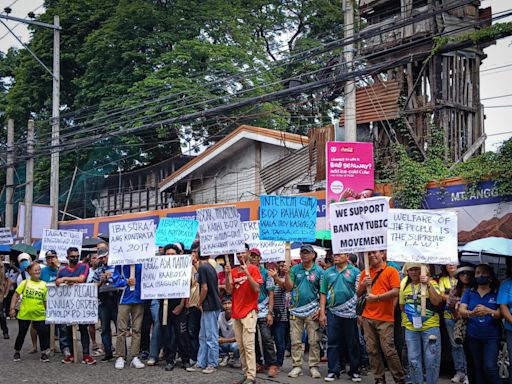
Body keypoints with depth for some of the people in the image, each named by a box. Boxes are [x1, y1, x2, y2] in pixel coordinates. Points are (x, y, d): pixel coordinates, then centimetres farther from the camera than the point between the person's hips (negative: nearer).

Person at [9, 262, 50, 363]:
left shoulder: (43, 284, 2)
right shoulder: (25, 283, -4)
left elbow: (45, 300, 7)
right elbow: (16, 295, -2)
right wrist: (12, 308, -8)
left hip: (39, 315, 1)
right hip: (24, 314, -1)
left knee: (43, 333, -3)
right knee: (21, 334, 10)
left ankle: (44, 354, 9)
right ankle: (17, 352, 29)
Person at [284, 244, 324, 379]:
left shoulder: (319, 271, 1)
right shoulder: (294, 269, 6)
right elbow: (289, 288, 1)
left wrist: (321, 309, -9)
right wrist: (287, 274, -12)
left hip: (312, 310, -2)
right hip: (296, 309, 2)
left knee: (314, 341, 0)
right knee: (295, 341, 5)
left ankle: (314, 366, 8)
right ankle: (297, 366, 12)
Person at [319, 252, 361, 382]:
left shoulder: (355, 272, 1)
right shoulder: (328, 273, 10)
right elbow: (323, 294, 10)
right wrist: (322, 313, 4)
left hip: (350, 313, -2)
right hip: (332, 313, 2)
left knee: (352, 343, 5)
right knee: (333, 343, 4)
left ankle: (354, 371, 14)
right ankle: (333, 370, 11)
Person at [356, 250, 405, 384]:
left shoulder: (391, 271, -1)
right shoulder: (365, 273, 13)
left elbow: (396, 292, -11)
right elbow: (358, 294, 16)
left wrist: (377, 297, -13)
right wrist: (362, 285, -4)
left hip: (385, 318, -5)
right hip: (367, 317, 5)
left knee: (388, 350, -7)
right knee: (372, 350, 5)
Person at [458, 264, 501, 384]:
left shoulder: (497, 293, -3)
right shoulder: (469, 292, 5)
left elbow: (501, 314, -10)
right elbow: (461, 311, -6)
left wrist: (488, 311, -31)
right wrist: (471, 313, -29)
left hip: (492, 337, -3)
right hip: (473, 336, 3)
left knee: (490, 367, -15)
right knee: (478, 367, 13)